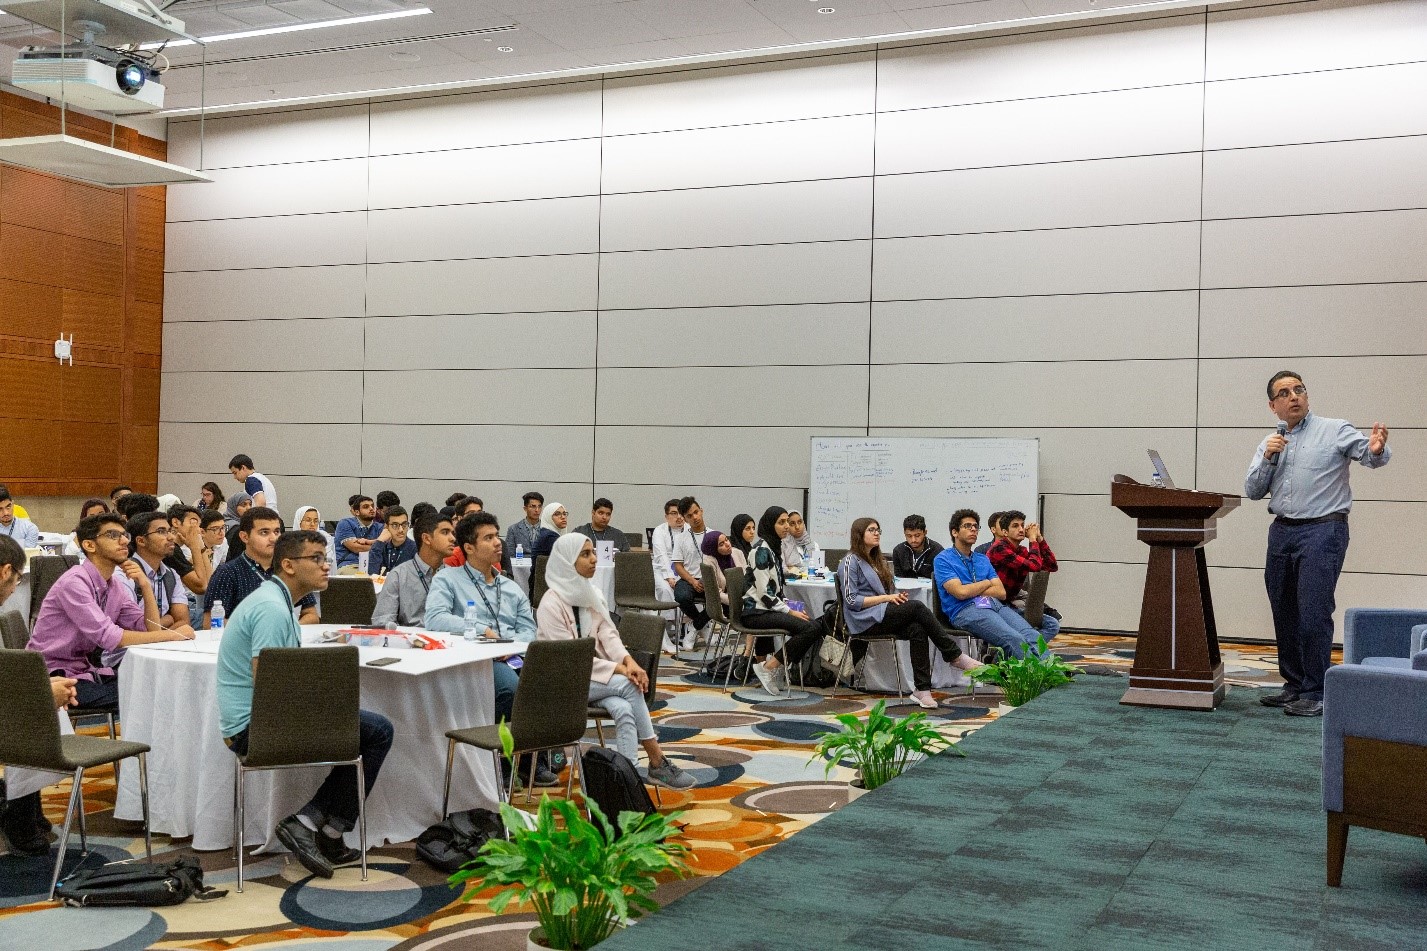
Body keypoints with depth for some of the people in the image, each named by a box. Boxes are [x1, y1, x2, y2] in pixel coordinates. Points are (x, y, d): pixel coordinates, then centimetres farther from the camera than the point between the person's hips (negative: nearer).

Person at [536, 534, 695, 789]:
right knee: (628, 685, -26)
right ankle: (657, 762, -18)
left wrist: (627, 660, -17)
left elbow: (607, 634, 5)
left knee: (623, 709, -26)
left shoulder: (592, 594, 11)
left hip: (595, 673, 6)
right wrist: (617, 669, -21)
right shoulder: (552, 604, -12)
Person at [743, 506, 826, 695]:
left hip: (769, 609, 11)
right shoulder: (761, 550, -13)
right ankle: (769, 667, -15)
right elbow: (764, 592, -17)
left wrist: (788, 607, 8)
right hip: (756, 612, -11)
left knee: (817, 625, 9)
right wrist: (790, 612, -13)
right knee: (811, 628, -22)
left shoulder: (776, 547, 18)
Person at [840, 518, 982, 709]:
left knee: (917, 630, -27)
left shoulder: (878, 561, 25)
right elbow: (851, 600, -10)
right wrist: (886, 597, -14)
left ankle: (922, 689, -32)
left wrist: (898, 597, 0)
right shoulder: (851, 562, 0)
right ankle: (955, 656, -21)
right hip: (866, 621, -7)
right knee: (917, 607, -26)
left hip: (885, 615, 7)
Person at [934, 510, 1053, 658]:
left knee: (1031, 636, -25)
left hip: (996, 606, 6)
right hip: (965, 610, -6)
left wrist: (971, 590, 1)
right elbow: (960, 592, -8)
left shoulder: (983, 560, 27)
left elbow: (1001, 593, 14)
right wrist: (987, 583, 8)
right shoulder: (943, 560, 8)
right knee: (1014, 639, -33)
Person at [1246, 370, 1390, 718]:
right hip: (1281, 532, 6)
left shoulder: (1335, 431, -2)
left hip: (1322, 531, -6)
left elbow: (1371, 456, -15)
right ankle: (1294, 685, 23)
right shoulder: (1271, 443, 14)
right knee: (1284, 614, 11)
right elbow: (1253, 491, 9)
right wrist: (1267, 458, -7)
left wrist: (1376, 449, -38)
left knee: (1313, 614, -11)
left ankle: (1317, 693, -3)